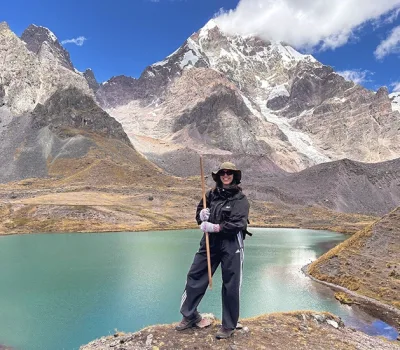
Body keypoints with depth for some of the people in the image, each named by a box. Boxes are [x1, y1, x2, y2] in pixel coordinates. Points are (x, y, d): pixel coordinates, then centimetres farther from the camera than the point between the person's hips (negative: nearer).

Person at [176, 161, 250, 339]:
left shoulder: (240, 199, -7)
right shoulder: (212, 194, 6)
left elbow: (238, 224, -17)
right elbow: (199, 212, 15)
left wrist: (215, 227, -21)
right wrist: (201, 214, -9)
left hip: (231, 245, -4)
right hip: (210, 242, 5)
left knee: (230, 285, 5)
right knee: (194, 276, 8)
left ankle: (228, 325, 24)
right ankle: (190, 315, 28)